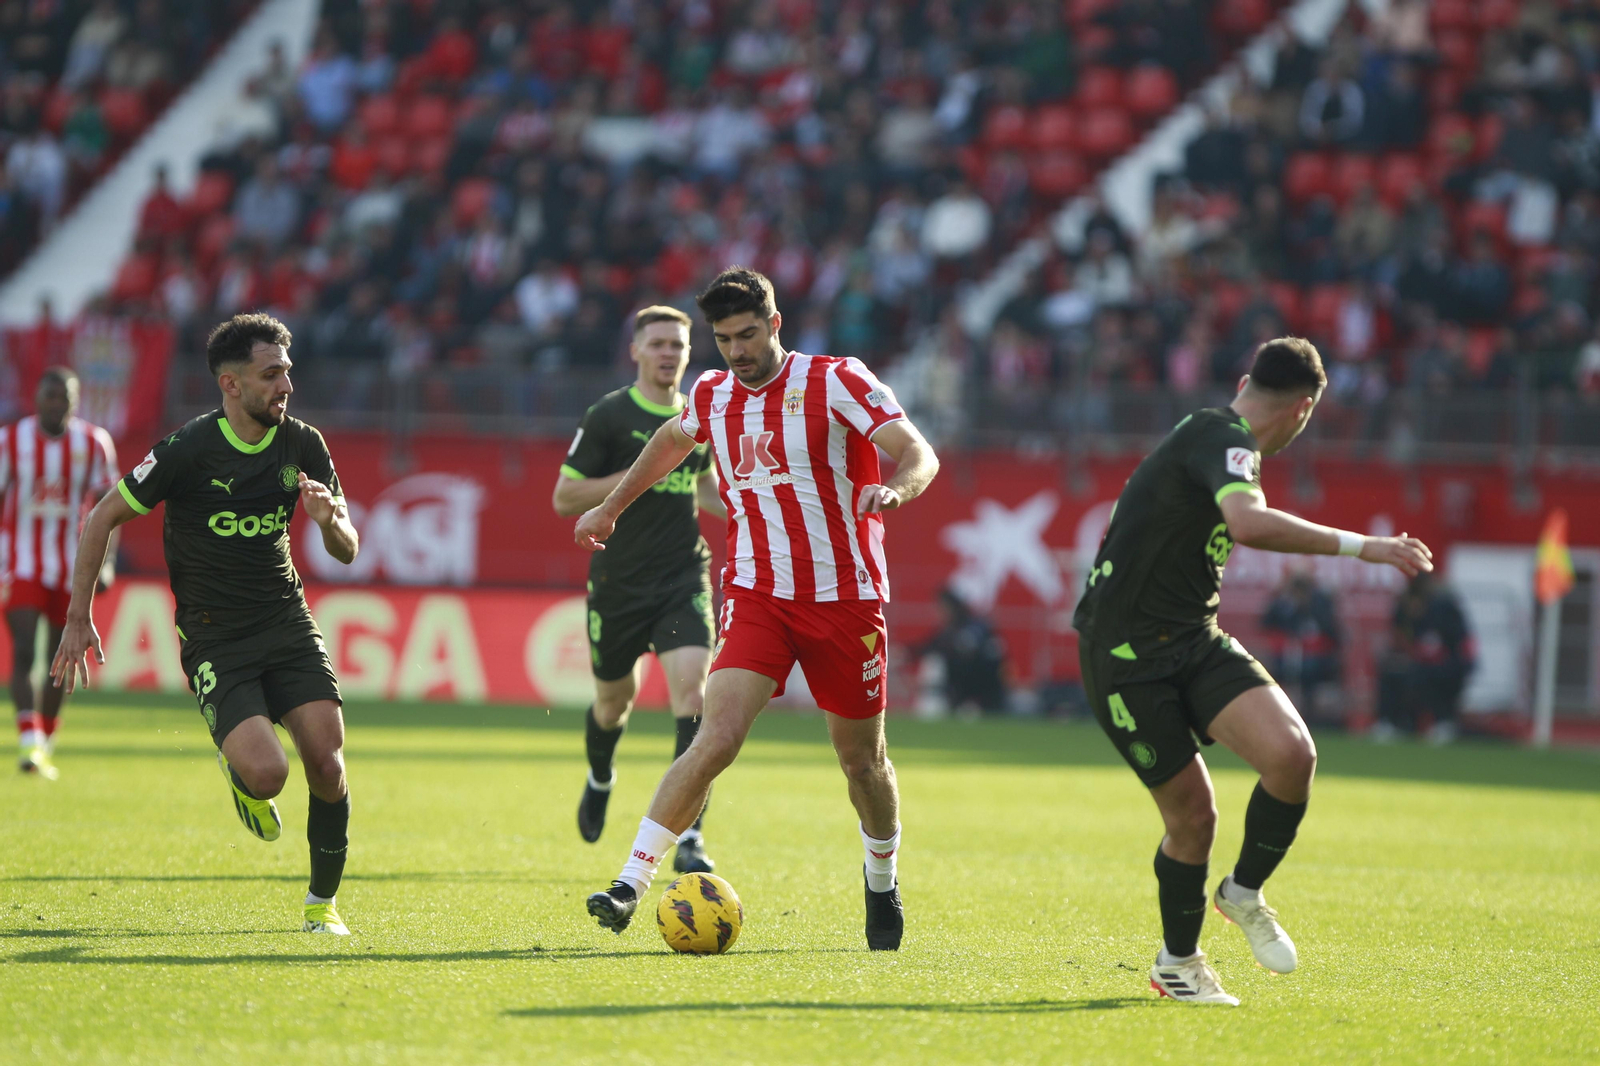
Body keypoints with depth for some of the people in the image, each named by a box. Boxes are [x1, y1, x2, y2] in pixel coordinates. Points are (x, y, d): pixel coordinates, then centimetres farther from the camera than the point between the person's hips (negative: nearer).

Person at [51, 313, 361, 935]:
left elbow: (347, 552, 7)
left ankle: (323, 902, 11)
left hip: (287, 622, 4)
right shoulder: (187, 451, -14)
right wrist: (79, 618, -2)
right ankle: (237, 772, 17)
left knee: (326, 765, -11)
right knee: (267, 773, -22)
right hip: (213, 637, -4)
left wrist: (331, 521, -17)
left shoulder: (302, 446, 0)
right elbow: (103, 520, -3)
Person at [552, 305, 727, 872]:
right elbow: (563, 497, -7)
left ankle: (688, 837, -19)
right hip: (619, 584, -2)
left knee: (692, 691, -17)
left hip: (684, 580, 2)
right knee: (615, 700, 13)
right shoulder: (608, 417, -6)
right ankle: (600, 780, 50)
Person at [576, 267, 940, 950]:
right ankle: (631, 883, -21)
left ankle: (882, 881, 38)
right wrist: (611, 507, 34)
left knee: (862, 760, 10)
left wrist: (895, 488, -37)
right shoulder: (712, 396, 6)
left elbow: (919, 454, -15)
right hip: (756, 594, 2)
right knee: (717, 738, -19)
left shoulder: (836, 382, -7)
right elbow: (671, 440, 30)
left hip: (846, 598, -2)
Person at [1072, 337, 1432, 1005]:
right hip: (1128, 654, -8)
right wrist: (1359, 546, -33)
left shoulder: (1210, 437, 16)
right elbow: (1248, 524, -36)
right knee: (1191, 810, -5)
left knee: (1292, 754, -15)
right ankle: (1178, 961, 18)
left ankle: (1243, 893, 7)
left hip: (1193, 639, 8)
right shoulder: (1224, 439, -15)